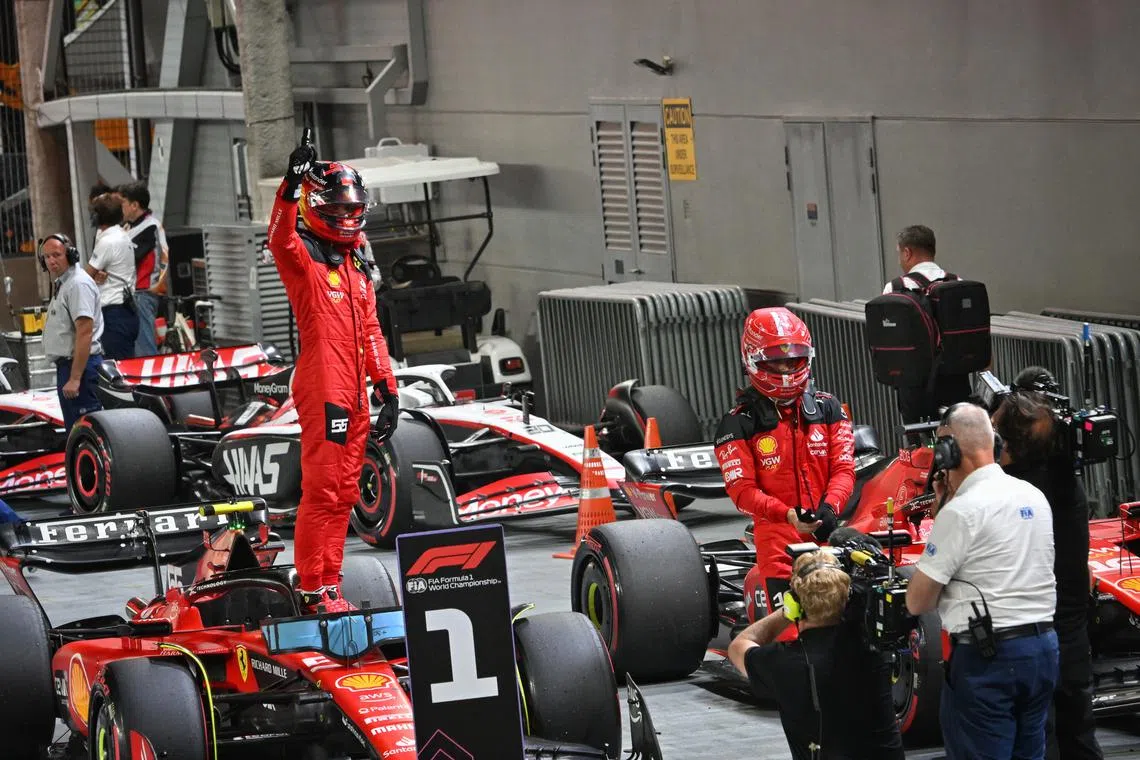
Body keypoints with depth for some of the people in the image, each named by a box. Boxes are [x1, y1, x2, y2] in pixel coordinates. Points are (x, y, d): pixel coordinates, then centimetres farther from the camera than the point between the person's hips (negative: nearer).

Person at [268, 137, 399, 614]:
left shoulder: (356, 269, 20)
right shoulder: (304, 258, -3)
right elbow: (280, 239, -27)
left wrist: (386, 387, 16)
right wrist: (292, 184, -40)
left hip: (354, 395, 8)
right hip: (322, 391, -8)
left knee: (343, 495, 11)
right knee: (321, 491, -8)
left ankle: (330, 583, 18)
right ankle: (312, 590, -5)